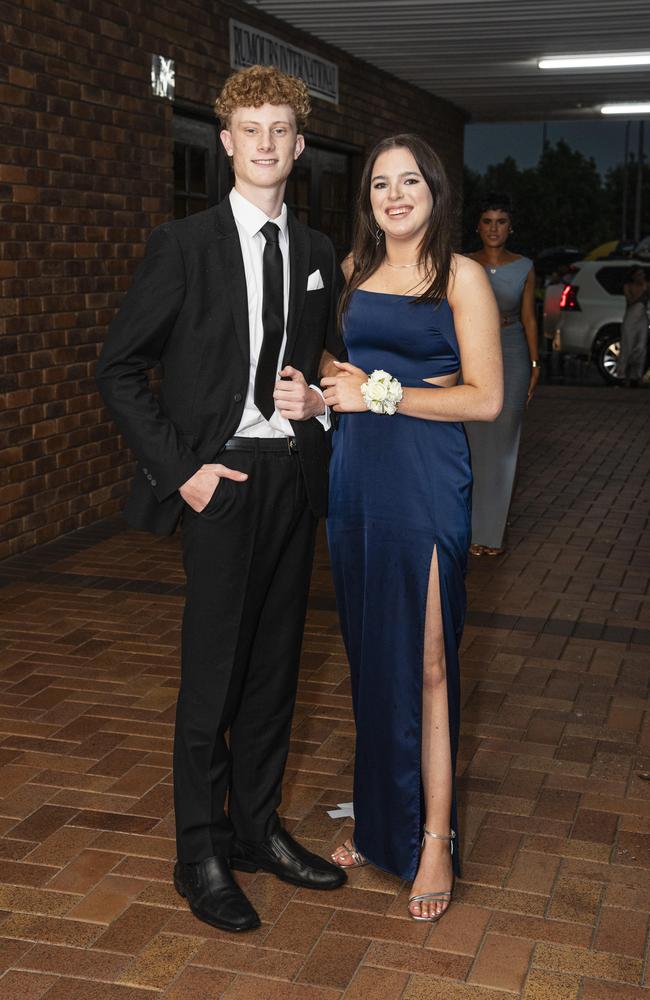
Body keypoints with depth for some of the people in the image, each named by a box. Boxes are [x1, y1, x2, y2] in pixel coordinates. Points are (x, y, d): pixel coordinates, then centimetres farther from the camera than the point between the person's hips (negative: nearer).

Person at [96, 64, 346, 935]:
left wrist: (316, 398, -3)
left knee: (275, 662, 12)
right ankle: (202, 852, 15)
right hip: (223, 478, -5)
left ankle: (257, 825, 27)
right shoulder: (185, 244, -5)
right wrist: (181, 468, -12)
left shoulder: (318, 254, 10)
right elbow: (119, 369, -5)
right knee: (214, 669, 0)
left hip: (295, 476, 5)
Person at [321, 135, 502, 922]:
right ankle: (379, 818, 24)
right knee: (368, 650, 10)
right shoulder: (352, 270, 13)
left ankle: (434, 838, 7)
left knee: (423, 659, -3)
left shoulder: (461, 277, -3)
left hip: (426, 477, -5)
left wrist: (381, 393, -12)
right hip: (354, 471, 5)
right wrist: (330, 382, -1)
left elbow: (485, 399, -8)